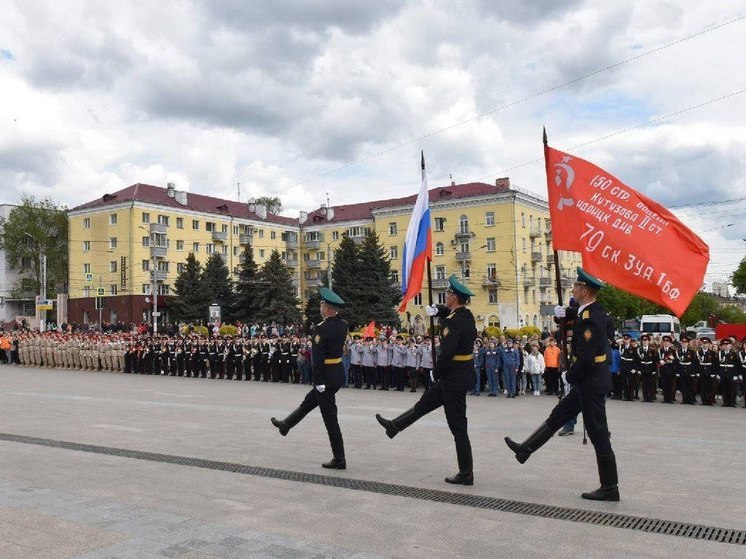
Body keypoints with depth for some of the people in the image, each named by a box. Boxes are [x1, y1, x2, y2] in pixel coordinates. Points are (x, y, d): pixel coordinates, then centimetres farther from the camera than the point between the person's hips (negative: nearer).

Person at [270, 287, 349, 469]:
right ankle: (286, 424, 49)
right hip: (339, 373, 9)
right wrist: (332, 313, 13)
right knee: (309, 401, 27)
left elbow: (318, 357, -22)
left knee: (330, 418, 0)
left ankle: (339, 459, 7)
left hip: (327, 377, -9)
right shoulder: (343, 325, 2)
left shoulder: (321, 328, -20)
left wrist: (318, 382, -19)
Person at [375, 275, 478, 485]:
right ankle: (395, 426, 42)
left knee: (457, 425, 0)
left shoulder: (454, 323, -23)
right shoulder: (467, 315, 6)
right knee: (425, 402, 24)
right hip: (462, 373, 10)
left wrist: (435, 374, -11)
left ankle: (466, 474, 9)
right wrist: (436, 310, 4)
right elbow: (448, 311, 26)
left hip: (454, 377, -10)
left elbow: (446, 353, -28)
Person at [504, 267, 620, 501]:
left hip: (591, 383, -10)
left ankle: (610, 488, 9)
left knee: (598, 434, -1)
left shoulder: (592, 317, -22)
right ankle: (526, 449, 28)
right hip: (586, 382, 10)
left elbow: (586, 356, -25)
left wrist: (570, 376, -12)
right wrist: (565, 314, 6)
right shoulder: (592, 312, 9)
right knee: (557, 416, 17)